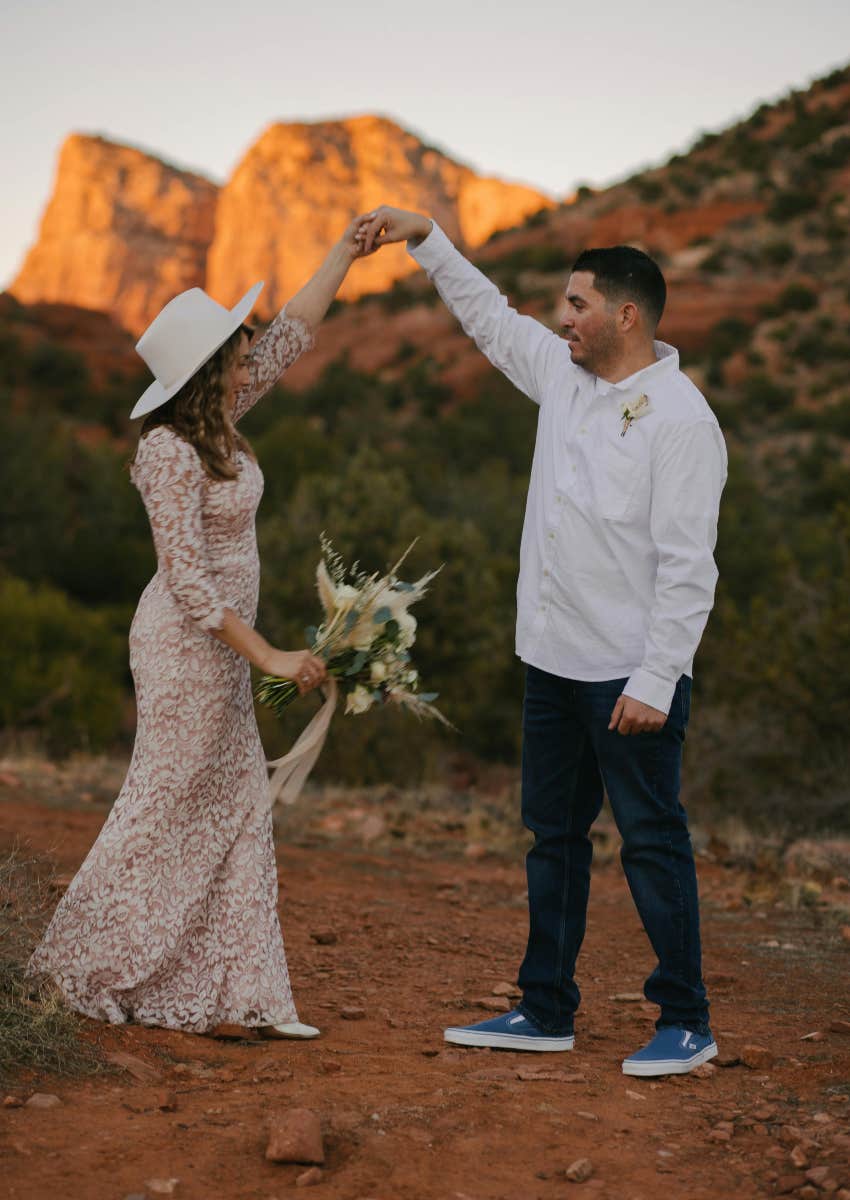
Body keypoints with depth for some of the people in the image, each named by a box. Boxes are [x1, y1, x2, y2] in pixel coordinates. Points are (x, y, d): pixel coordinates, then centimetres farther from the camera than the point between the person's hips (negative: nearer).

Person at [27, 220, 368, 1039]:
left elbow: (294, 332, 14)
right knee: (168, 809, 1)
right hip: (186, 646, -9)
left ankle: (237, 993, 14)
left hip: (221, 647, 9)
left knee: (238, 813, 9)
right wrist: (270, 657, -21)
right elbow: (188, 582, -22)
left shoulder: (220, 418, 4)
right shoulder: (170, 453, -20)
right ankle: (90, 972, 16)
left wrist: (348, 249, 13)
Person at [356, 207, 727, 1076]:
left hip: (631, 674, -8)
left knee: (653, 843, -1)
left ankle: (685, 1024, 10)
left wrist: (656, 683, -22)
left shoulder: (680, 419, -15)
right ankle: (546, 1012, 24)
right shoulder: (563, 374, 9)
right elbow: (487, 314, 27)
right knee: (554, 838, 14)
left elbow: (687, 568, -19)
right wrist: (423, 238, 26)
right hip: (553, 661, 8)